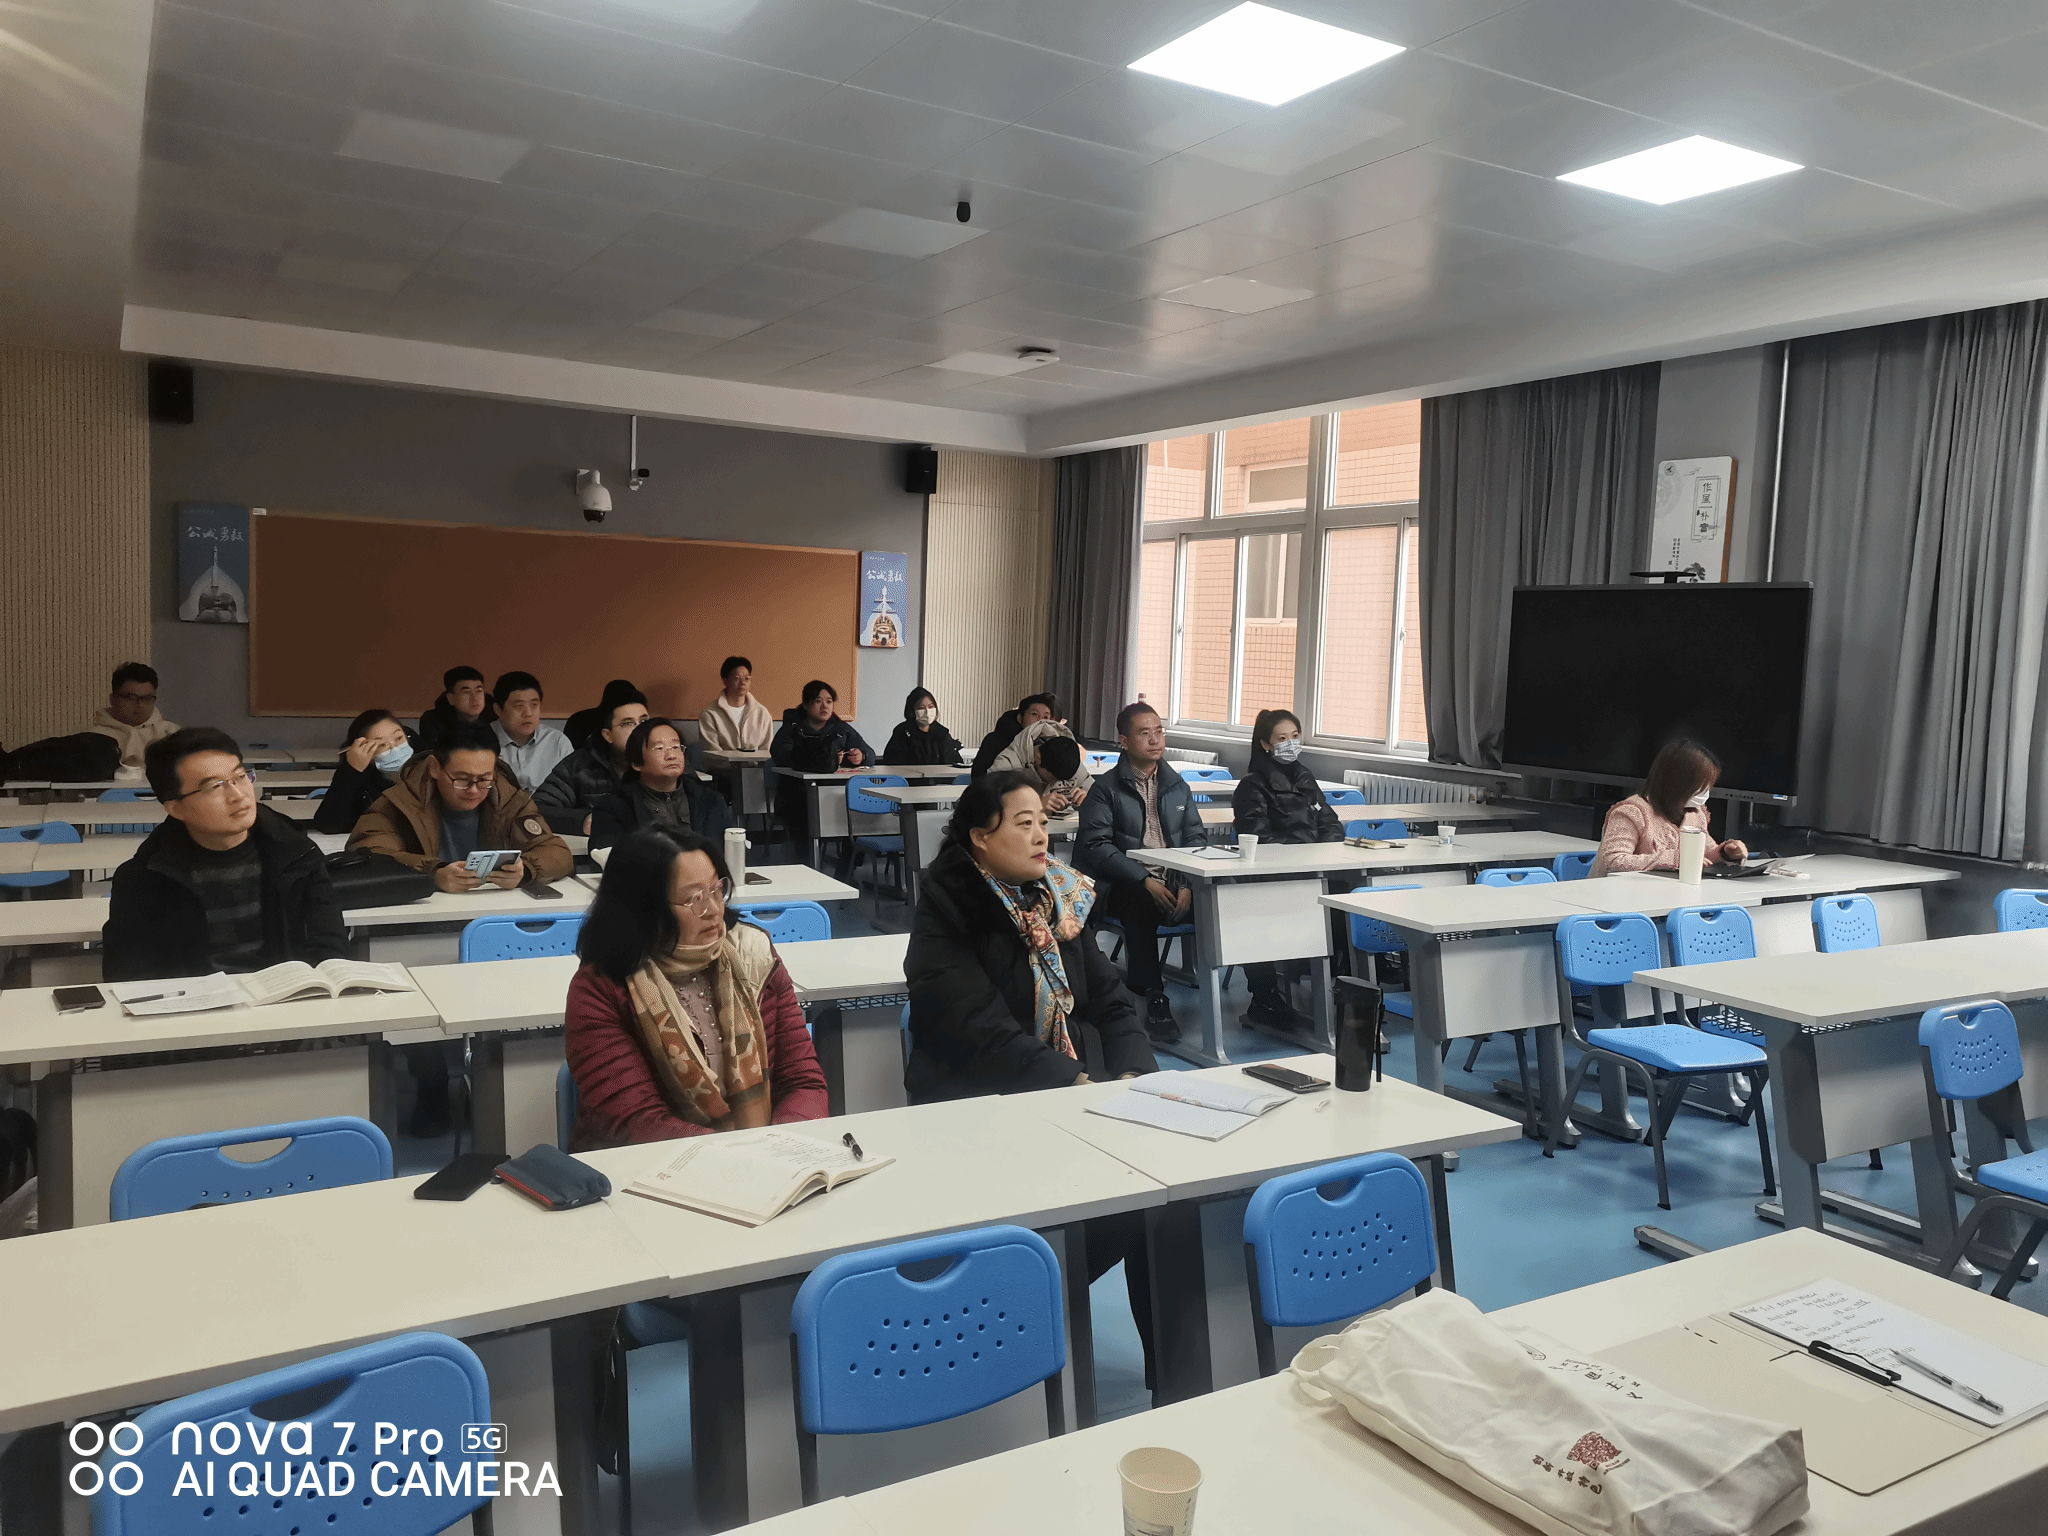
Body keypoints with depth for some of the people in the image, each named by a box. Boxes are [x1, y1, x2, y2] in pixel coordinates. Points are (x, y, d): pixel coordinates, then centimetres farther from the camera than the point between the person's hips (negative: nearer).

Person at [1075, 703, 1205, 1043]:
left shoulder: (1176, 786, 17)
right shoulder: (1106, 788, 2)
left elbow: (1195, 838, 13)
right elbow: (1096, 845, -8)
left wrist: (1187, 885, -7)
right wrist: (1145, 881, -19)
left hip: (1175, 885, 4)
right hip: (1125, 885, -3)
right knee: (1141, 904, -38)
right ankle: (1154, 998, -32)